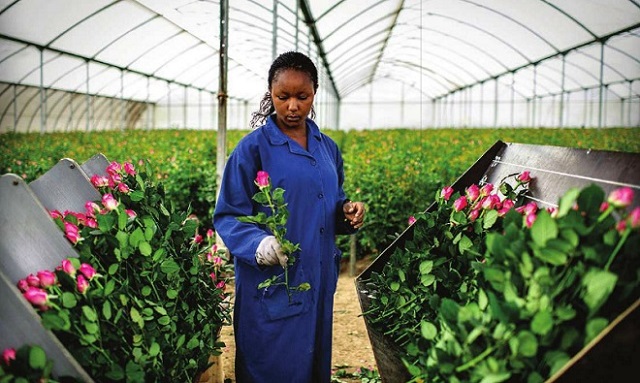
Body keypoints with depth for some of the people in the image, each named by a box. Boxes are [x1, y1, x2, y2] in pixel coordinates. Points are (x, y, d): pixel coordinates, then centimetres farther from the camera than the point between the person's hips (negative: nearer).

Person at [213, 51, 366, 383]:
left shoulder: (327, 148, 9)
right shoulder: (253, 147, -9)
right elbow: (227, 216, -10)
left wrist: (348, 211, -5)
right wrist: (257, 242, -29)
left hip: (319, 281, 6)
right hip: (271, 285, -5)